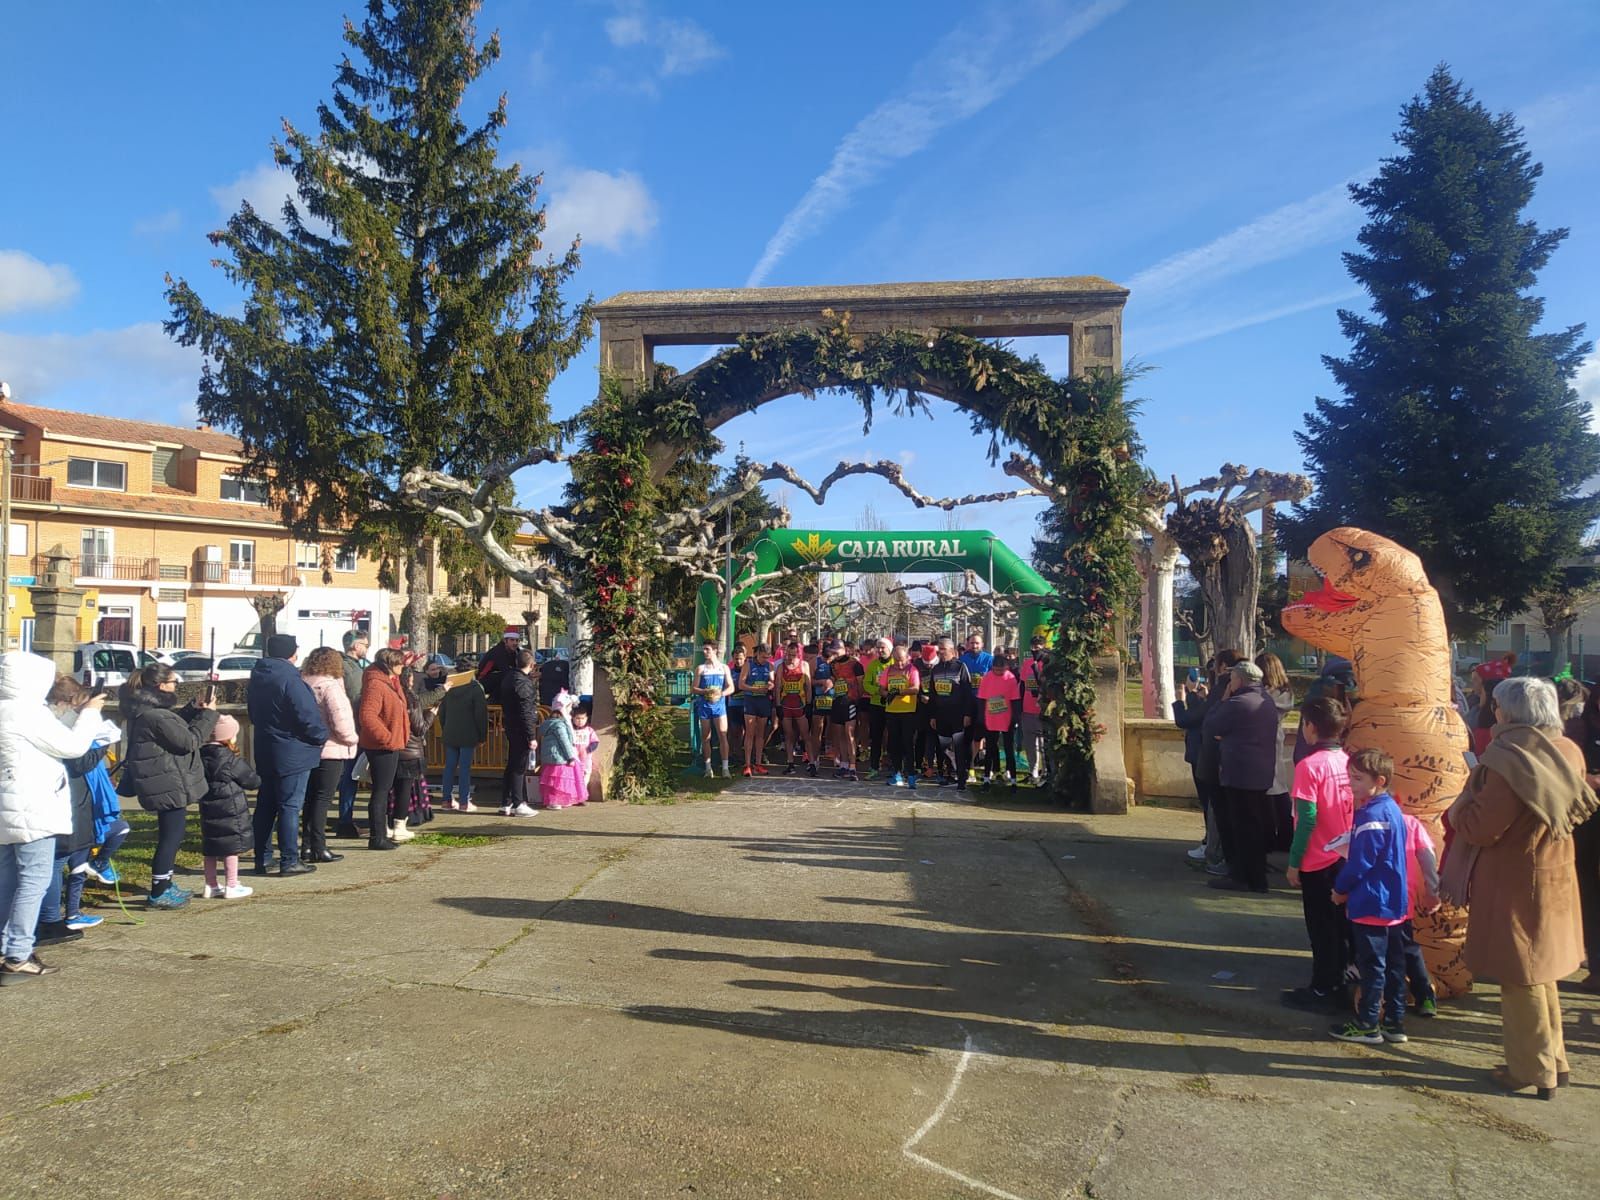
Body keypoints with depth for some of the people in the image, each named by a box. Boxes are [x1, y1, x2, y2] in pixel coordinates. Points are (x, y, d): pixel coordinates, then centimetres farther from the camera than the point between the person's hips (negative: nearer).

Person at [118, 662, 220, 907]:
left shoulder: (148, 709, 9)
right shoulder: (156, 716, -24)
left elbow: (176, 725, 19)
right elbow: (189, 741, -21)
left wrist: (195, 708, 6)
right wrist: (209, 714, -14)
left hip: (165, 784, 11)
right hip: (169, 785, -11)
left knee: (170, 835, 21)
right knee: (171, 836, -2)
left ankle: (164, 884, 33)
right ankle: (158, 894, 6)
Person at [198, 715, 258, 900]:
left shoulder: (201, 756, 5)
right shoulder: (230, 760, -15)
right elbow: (251, 780, -7)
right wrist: (257, 780, 15)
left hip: (208, 809, 7)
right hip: (230, 809, -7)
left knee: (210, 849, 13)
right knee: (232, 846, 0)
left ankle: (211, 886, 22)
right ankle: (231, 886, 3)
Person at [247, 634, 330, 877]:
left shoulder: (258, 677, 9)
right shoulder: (289, 679, -20)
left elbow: (254, 712, 18)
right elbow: (307, 715, -22)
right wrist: (322, 737, -6)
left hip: (264, 751, 9)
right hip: (292, 754, -9)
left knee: (266, 805, 14)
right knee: (290, 806, -3)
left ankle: (262, 859, 20)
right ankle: (289, 861, 0)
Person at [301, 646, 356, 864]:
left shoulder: (303, 684, 6)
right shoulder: (330, 687, -15)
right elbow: (340, 722, -21)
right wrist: (352, 738, -4)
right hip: (331, 750, -7)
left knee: (311, 798, 14)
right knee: (322, 799, -3)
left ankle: (308, 845, 18)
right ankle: (319, 849, -1)